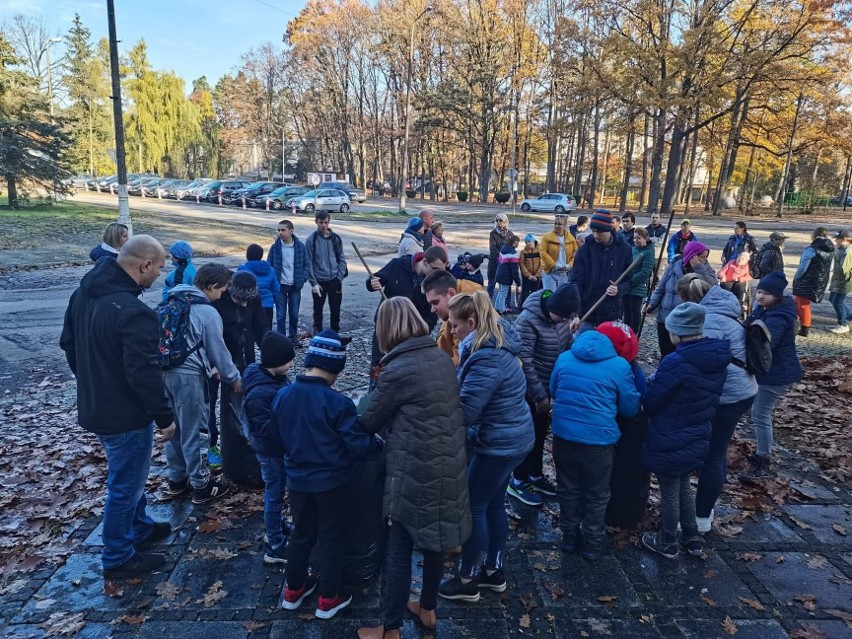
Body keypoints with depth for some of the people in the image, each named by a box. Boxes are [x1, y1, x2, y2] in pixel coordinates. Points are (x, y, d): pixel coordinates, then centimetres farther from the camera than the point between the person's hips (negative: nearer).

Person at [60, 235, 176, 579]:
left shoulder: (84, 293, 1)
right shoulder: (134, 312, -30)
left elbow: (68, 344, 13)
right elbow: (144, 374, -29)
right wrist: (164, 417, -17)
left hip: (94, 406, 9)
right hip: (126, 415, -9)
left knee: (129, 474, 26)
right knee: (125, 485, 9)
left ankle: (140, 528, 45)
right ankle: (119, 558, 27)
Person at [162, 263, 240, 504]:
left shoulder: (174, 302, 10)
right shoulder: (208, 313, -14)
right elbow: (218, 351, -8)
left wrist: (210, 368, 19)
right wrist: (234, 378, 7)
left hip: (166, 372, 8)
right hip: (189, 376, -8)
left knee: (175, 429, 20)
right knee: (196, 432, 5)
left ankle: (177, 479, 33)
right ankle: (201, 486, 17)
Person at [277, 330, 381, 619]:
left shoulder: (282, 396, -7)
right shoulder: (337, 402, -25)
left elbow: (279, 438, 8)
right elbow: (358, 445, -19)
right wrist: (379, 444, 0)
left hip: (297, 479, 5)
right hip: (331, 482, -5)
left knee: (301, 534, 23)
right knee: (331, 538, 13)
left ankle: (293, 590, 39)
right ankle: (328, 599, 27)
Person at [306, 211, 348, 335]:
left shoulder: (336, 238, 2)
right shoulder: (311, 240, -6)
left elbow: (342, 259, 6)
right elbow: (308, 263, -7)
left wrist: (340, 277, -5)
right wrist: (314, 283, -11)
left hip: (334, 280, 2)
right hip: (319, 281, -2)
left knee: (335, 309, 9)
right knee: (318, 309, 8)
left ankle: (335, 333, 24)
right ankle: (318, 334, 20)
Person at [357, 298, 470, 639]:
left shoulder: (398, 370, -20)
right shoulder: (442, 358, 1)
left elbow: (368, 421, -9)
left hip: (414, 471, -7)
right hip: (448, 464, 7)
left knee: (398, 550, 8)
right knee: (434, 539, 22)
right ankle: (428, 609, 41)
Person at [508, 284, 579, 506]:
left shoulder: (560, 315, -6)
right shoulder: (528, 320, -28)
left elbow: (568, 344, 8)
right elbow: (524, 362, -26)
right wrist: (540, 396, -21)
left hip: (546, 386, 7)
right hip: (529, 389, -7)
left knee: (540, 432, 20)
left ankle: (535, 475, 38)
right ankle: (518, 482, 24)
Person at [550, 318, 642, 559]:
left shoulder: (565, 358, 4)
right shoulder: (620, 365, -7)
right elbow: (630, 408, 1)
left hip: (563, 435, 3)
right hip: (598, 439, -3)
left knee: (568, 490, 20)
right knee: (596, 495, 16)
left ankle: (569, 537, 34)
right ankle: (593, 544, 30)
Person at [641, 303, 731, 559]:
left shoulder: (676, 362, -28)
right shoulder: (719, 360, -2)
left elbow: (651, 402, -17)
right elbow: (711, 399, 10)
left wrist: (653, 382, 4)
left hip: (669, 442, -7)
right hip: (697, 439, 7)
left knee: (669, 492, 11)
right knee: (684, 486, 26)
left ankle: (668, 543, 29)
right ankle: (692, 539, 38)